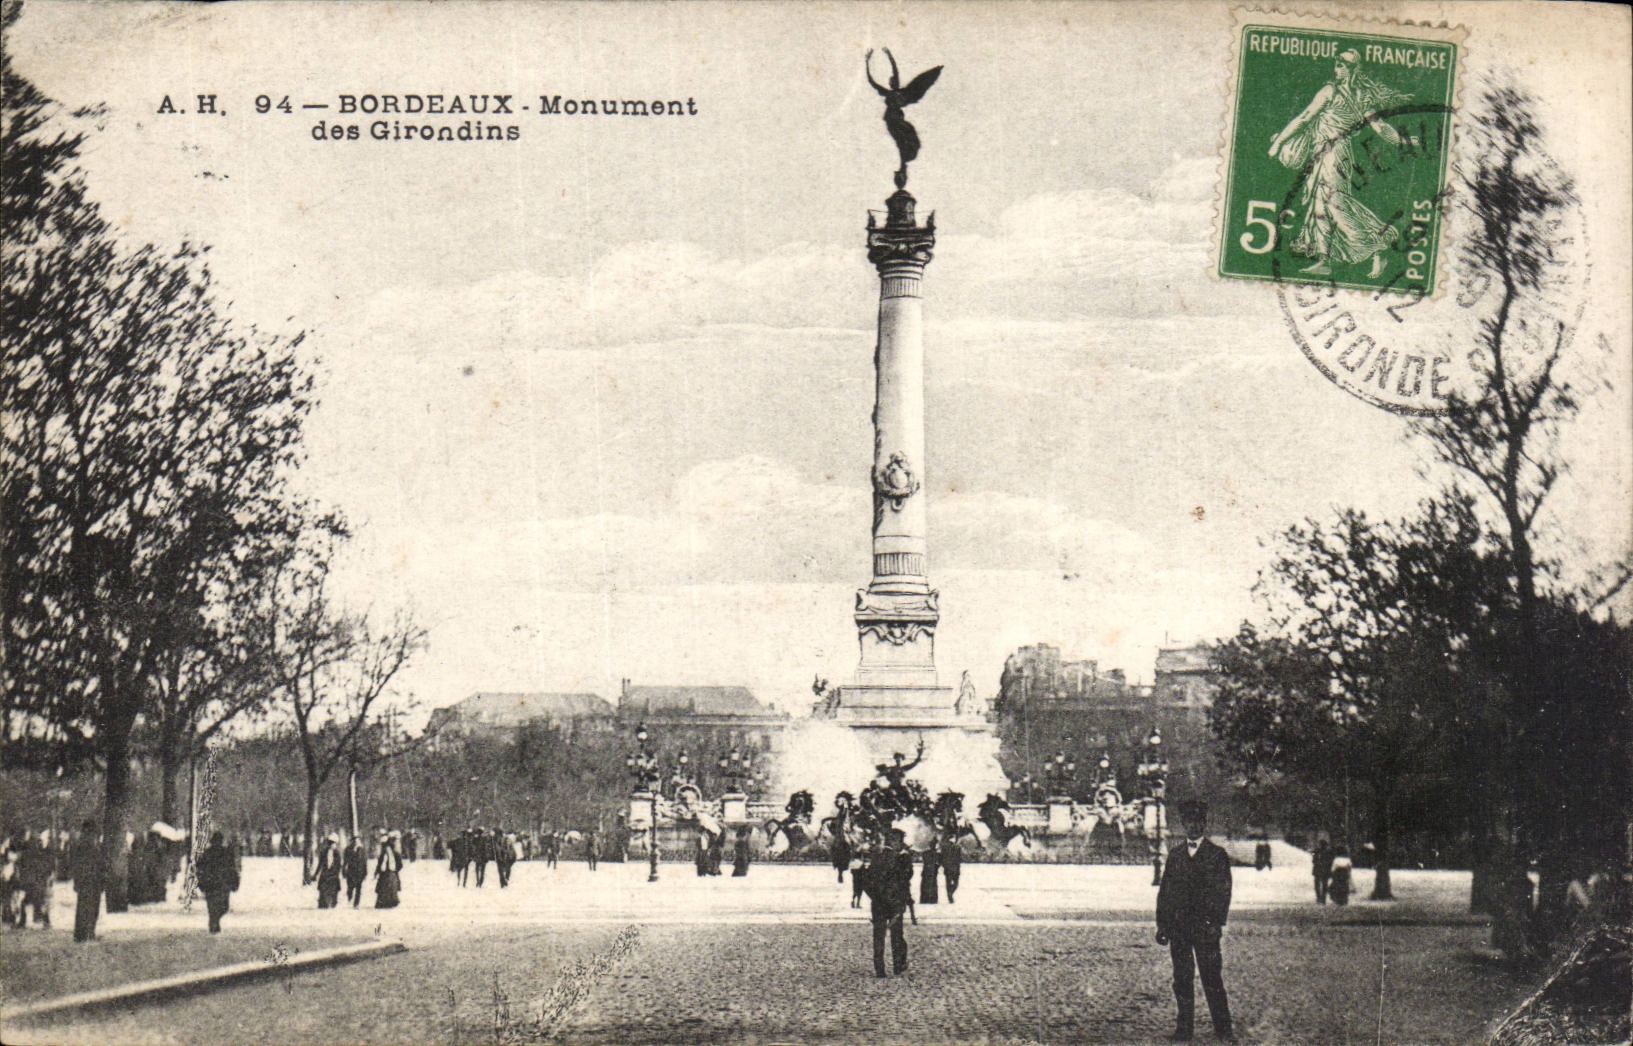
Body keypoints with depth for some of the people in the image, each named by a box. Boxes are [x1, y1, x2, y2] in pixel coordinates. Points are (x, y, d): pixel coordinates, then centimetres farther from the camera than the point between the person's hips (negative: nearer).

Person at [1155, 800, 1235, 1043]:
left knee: (1212, 977, -5)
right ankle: (1184, 1027, 11)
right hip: (1177, 926, 3)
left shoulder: (1217, 855, 4)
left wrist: (1217, 923, -11)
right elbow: (1165, 890, 14)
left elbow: (1223, 892, -1)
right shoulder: (1175, 855, 15)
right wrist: (1162, 924, 6)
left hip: (1205, 925, -3)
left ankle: (1223, 1028, 1)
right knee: (1182, 978, 5)